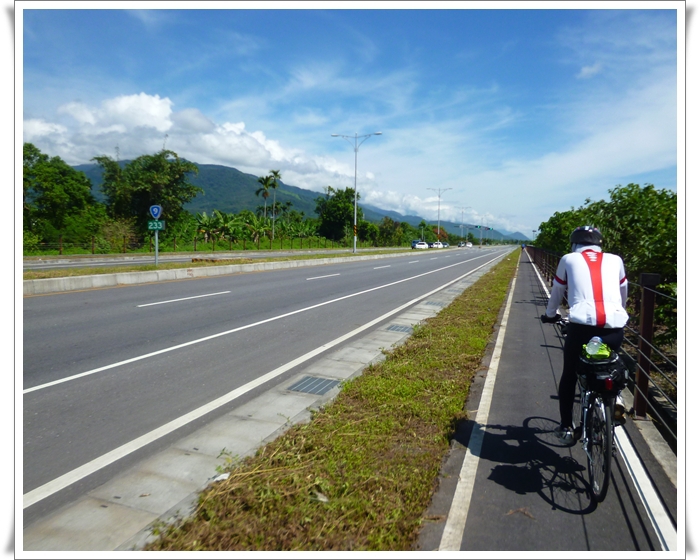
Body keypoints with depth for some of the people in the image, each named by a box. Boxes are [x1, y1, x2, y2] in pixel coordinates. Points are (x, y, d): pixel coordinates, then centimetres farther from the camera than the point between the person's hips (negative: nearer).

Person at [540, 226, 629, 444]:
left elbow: (556, 292, 26)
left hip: (581, 325, -2)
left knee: (569, 375, 20)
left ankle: (566, 427, 22)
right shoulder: (615, 260, 20)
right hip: (614, 328, 2)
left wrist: (550, 314, 43)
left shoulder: (569, 259, 16)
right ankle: (614, 401, 13)